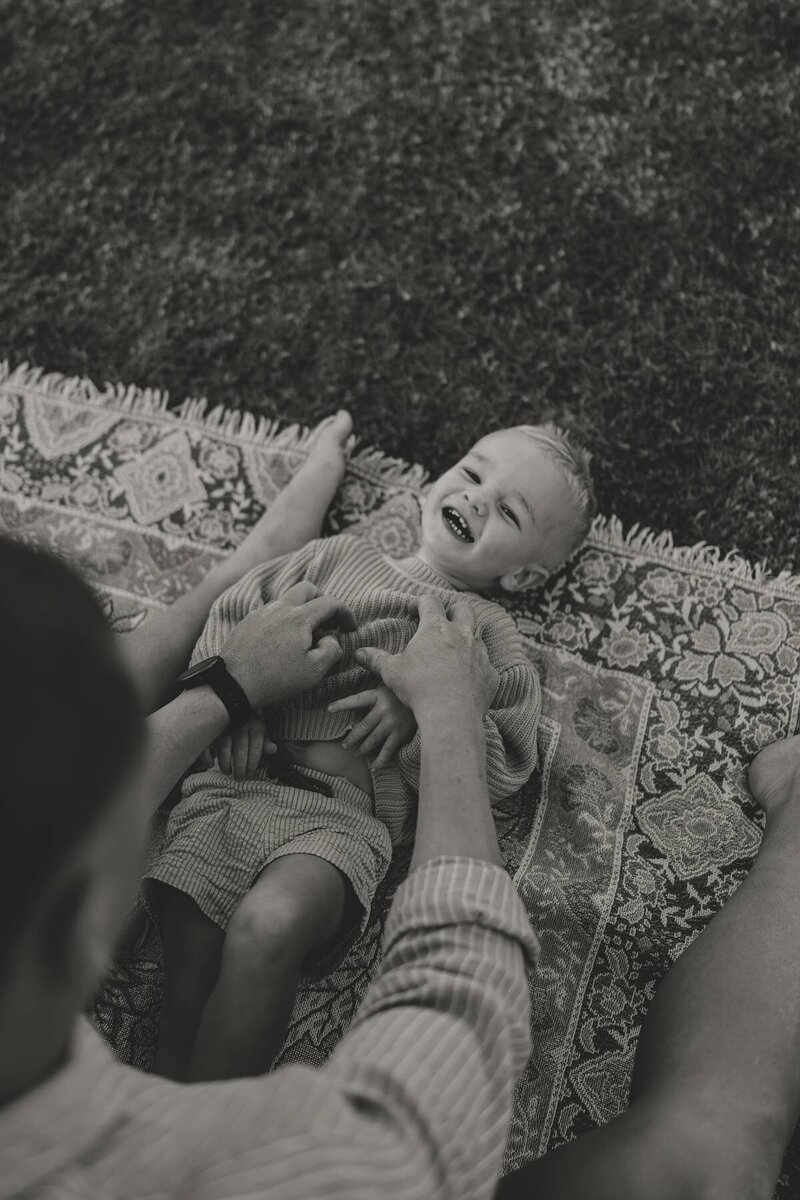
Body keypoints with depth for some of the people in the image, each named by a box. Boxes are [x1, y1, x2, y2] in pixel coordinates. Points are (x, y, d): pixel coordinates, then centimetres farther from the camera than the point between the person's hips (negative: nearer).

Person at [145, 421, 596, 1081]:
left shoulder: (487, 631, 15)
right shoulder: (341, 554, 22)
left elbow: (504, 768, 6)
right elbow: (231, 612, 21)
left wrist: (423, 713, -11)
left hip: (339, 812, -3)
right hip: (233, 777, 3)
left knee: (269, 925, -31)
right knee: (191, 957, -17)